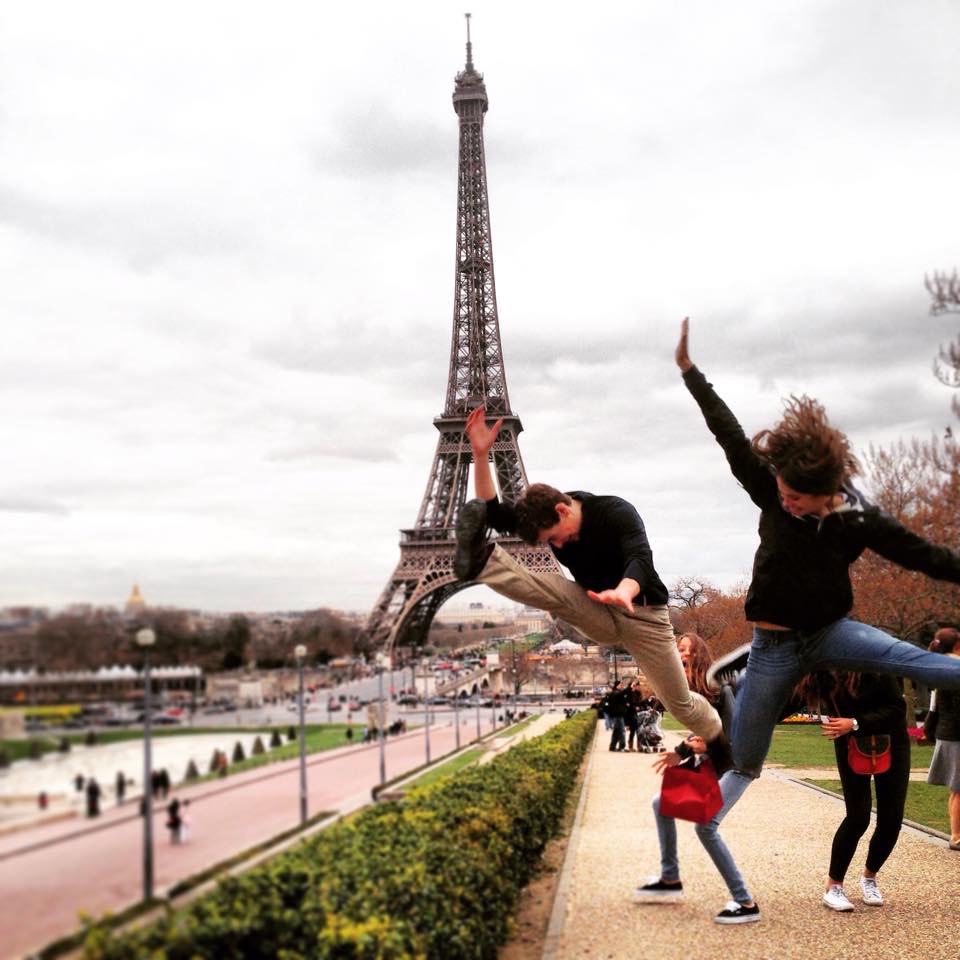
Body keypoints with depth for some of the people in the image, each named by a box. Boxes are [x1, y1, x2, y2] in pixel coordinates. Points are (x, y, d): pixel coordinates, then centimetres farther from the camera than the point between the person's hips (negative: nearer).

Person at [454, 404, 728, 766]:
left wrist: (624, 591, -69)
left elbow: (640, 559, -45)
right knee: (556, 590, -27)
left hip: (641, 615, -4)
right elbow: (494, 513, -21)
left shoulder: (616, 512, -28)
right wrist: (481, 454, -34)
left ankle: (721, 746, 29)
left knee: (681, 703, 3)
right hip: (598, 616, 4)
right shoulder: (550, 517, -11)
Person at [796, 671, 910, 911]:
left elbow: (898, 708, -23)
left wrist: (854, 724, -30)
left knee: (891, 819, 2)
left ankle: (869, 876, 27)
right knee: (858, 817, -10)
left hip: (890, 741, 0)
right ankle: (833, 885, 5)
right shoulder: (816, 673, -17)